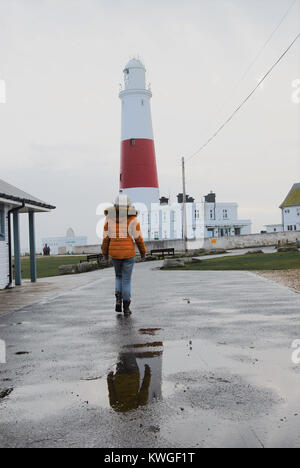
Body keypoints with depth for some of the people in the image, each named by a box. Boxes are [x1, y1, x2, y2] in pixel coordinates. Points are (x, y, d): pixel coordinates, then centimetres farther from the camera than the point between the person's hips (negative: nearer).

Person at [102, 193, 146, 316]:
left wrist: (105, 253, 11)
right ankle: (126, 307, 8)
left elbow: (106, 237, 1)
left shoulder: (109, 217, 0)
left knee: (119, 276, 24)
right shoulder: (132, 217, -6)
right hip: (128, 253, -2)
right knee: (126, 279, 8)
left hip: (114, 253, 2)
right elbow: (138, 237, -6)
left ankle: (118, 298, 3)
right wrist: (143, 252, 5)